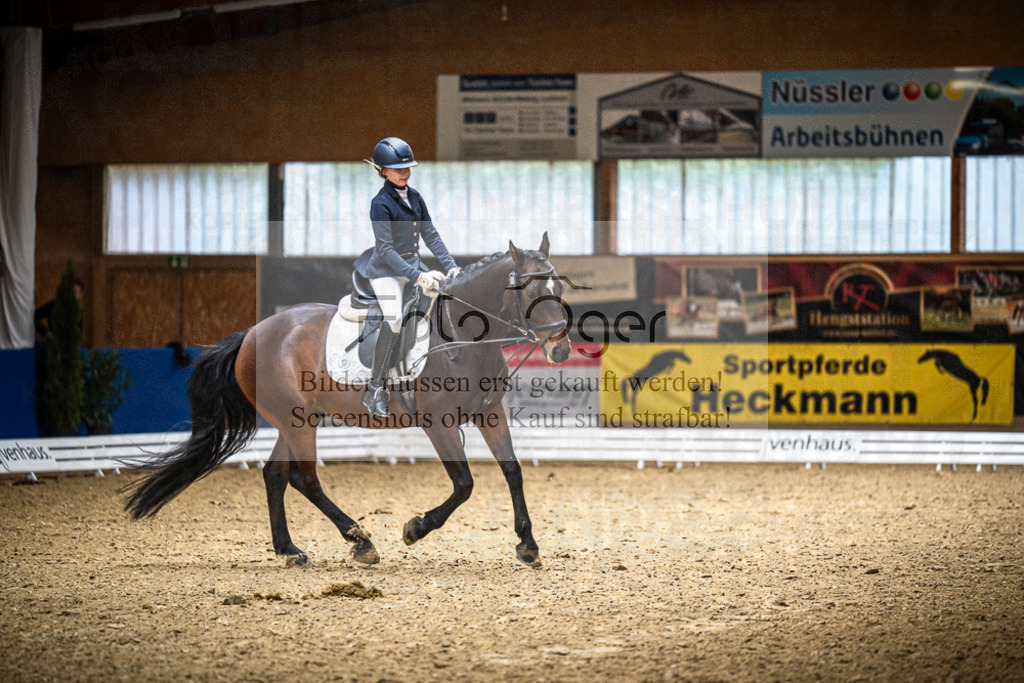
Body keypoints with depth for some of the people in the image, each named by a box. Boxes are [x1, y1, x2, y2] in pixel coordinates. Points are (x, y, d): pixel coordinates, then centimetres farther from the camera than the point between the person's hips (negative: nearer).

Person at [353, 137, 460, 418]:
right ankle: (375, 390, -21)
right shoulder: (381, 203, -15)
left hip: (412, 265, 8)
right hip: (386, 270, -8)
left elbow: (431, 235, 13)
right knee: (394, 319, -25)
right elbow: (386, 250, -20)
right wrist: (417, 277, -26)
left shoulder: (415, 198, 7)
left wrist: (450, 266, 1)